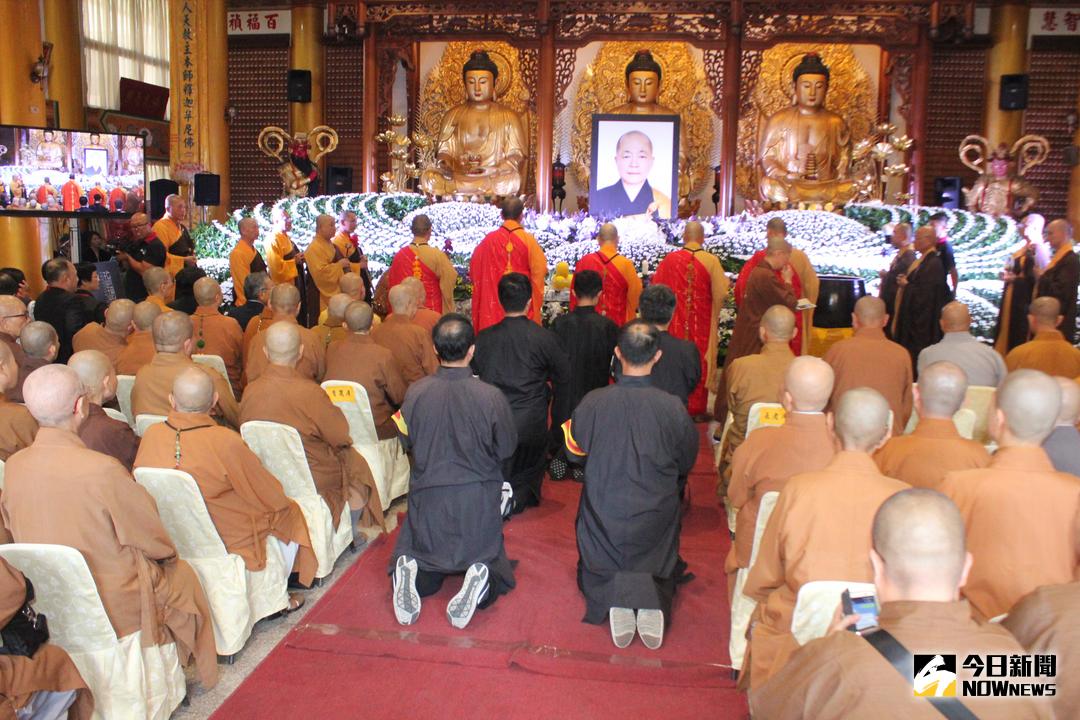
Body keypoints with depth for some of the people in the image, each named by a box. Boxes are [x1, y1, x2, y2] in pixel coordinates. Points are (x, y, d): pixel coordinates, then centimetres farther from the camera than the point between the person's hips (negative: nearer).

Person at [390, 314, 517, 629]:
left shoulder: (416, 392, -12)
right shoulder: (491, 396, -18)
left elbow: (408, 440, 4)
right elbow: (506, 449, -4)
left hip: (428, 496, 2)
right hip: (477, 499, -2)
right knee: (489, 561, 18)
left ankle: (408, 572, -13)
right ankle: (479, 578, -15)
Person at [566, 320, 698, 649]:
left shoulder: (593, 402, -17)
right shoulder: (672, 407, -18)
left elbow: (575, 446, 2)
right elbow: (687, 463, -2)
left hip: (604, 516, 0)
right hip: (656, 520, 0)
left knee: (598, 575, 23)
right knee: (661, 572, 23)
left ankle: (614, 595, -6)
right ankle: (651, 595, -8)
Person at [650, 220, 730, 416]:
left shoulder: (670, 259, -7)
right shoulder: (711, 261, -10)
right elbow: (721, 294, -9)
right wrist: (714, 314, 11)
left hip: (675, 324, 1)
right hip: (702, 325, -1)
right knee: (700, 362, 9)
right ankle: (697, 406, 15)